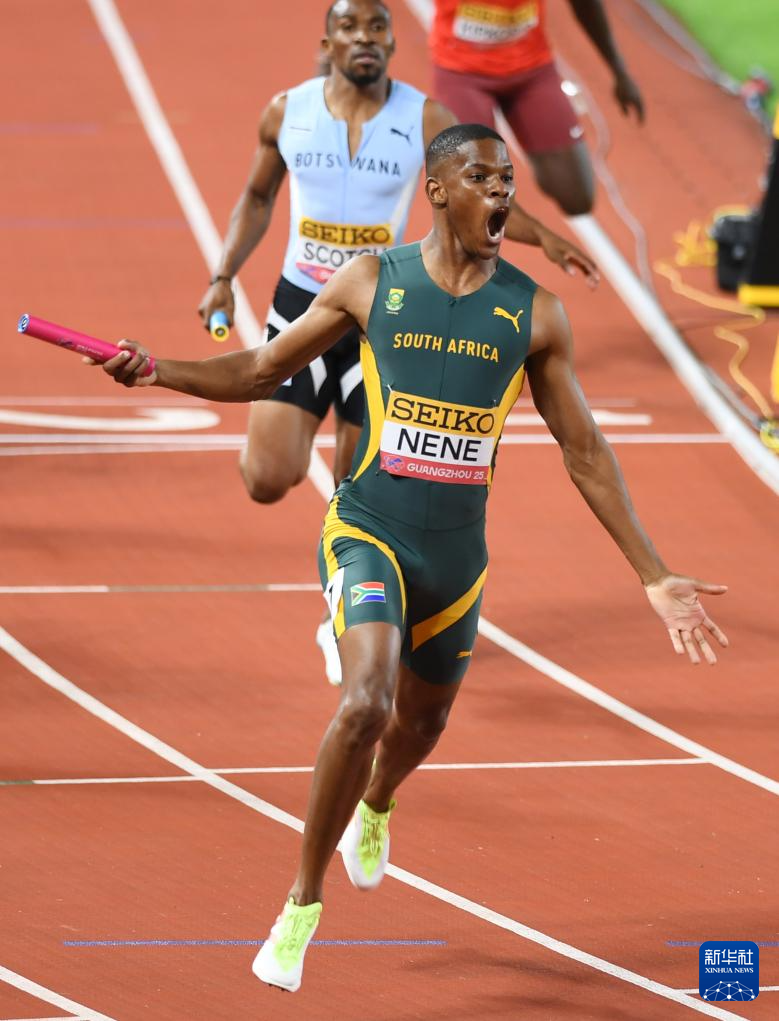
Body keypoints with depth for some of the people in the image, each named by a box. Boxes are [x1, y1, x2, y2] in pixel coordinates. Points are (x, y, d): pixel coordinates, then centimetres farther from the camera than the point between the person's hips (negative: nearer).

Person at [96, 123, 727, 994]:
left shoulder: (534, 314, -2)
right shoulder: (372, 283, -5)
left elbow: (585, 453, 4)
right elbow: (260, 373, 5)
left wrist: (654, 577, 2)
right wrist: (158, 370, -12)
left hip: (457, 555, 3)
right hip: (367, 533, -3)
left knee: (422, 720, 22)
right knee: (366, 702, -25)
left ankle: (375, 809, 61)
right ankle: (302, 904, -9)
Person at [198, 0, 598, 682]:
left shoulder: (425, 120, -7)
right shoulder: (288, 112, -3)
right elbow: (258, 198, 12)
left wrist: (543, 237, -8)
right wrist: (224, 277, 4)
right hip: (300, 307, 0)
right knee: (268, 480, -11)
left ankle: (342, 627, 24)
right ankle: (286, 423, 26)